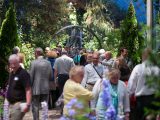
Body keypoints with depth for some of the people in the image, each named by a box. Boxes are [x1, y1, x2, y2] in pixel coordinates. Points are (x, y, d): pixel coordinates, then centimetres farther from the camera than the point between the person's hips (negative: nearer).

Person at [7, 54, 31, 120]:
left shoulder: (23, 74, -13)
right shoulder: (11, 73, 14)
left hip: (19, 104, -9)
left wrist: (28, 104, -27)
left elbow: (28, 90, -19)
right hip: (11, 103, 9)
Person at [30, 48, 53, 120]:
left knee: (35, 107, 5)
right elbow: (51, 77, 4)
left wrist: (30, 87, 3)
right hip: (46, 89, 4)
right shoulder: (48, 63, 0)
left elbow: (31, 77, -9)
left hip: (36, 88, -3)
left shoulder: (33, 63, -11)